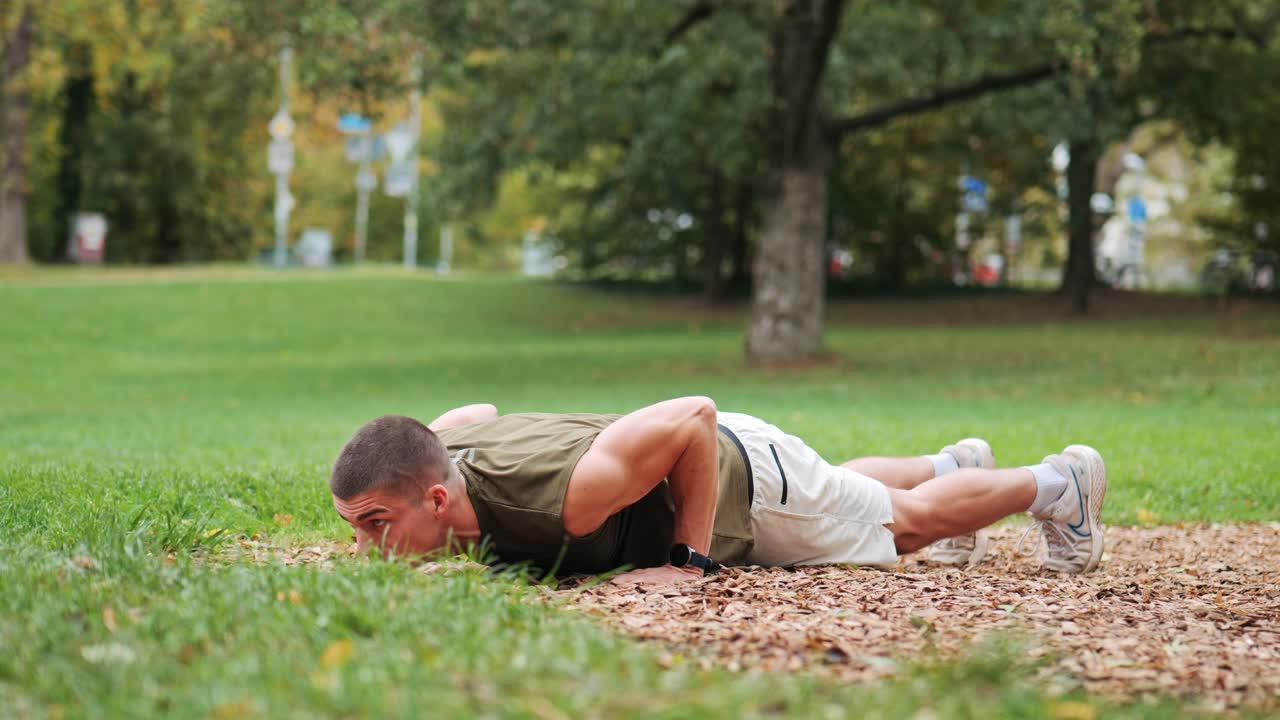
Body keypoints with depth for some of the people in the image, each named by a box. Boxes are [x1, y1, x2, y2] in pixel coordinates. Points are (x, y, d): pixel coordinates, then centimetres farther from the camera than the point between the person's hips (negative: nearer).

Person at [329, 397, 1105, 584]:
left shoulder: (566, 500, -48)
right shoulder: (437, 446, -26)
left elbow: (693, 417, -39)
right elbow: (480, 412, -1)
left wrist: (691, 560, -34)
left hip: (744, 483, -6)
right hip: (680, 463, 6)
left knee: (910, 521, 21)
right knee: (849, 491, 36)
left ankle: (1057, 483, 47)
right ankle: (954, 463, 65)